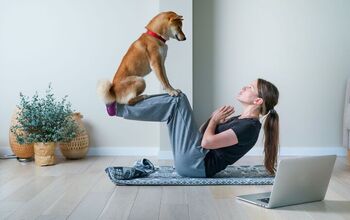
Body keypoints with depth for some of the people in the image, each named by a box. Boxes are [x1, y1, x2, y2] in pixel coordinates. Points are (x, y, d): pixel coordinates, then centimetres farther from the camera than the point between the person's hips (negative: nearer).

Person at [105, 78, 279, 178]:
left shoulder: (249, 127, -15)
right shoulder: (240, 120, 14)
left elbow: (207, 142, -22)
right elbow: (203, 135, 21)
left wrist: (214, 120, -4)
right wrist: (214, 119, 2)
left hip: (196, 165, -9)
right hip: (192, 162, 9)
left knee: (178, 100, -11)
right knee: (176, 101, 9)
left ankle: (118, 108, -6)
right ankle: (120, 106, 7)